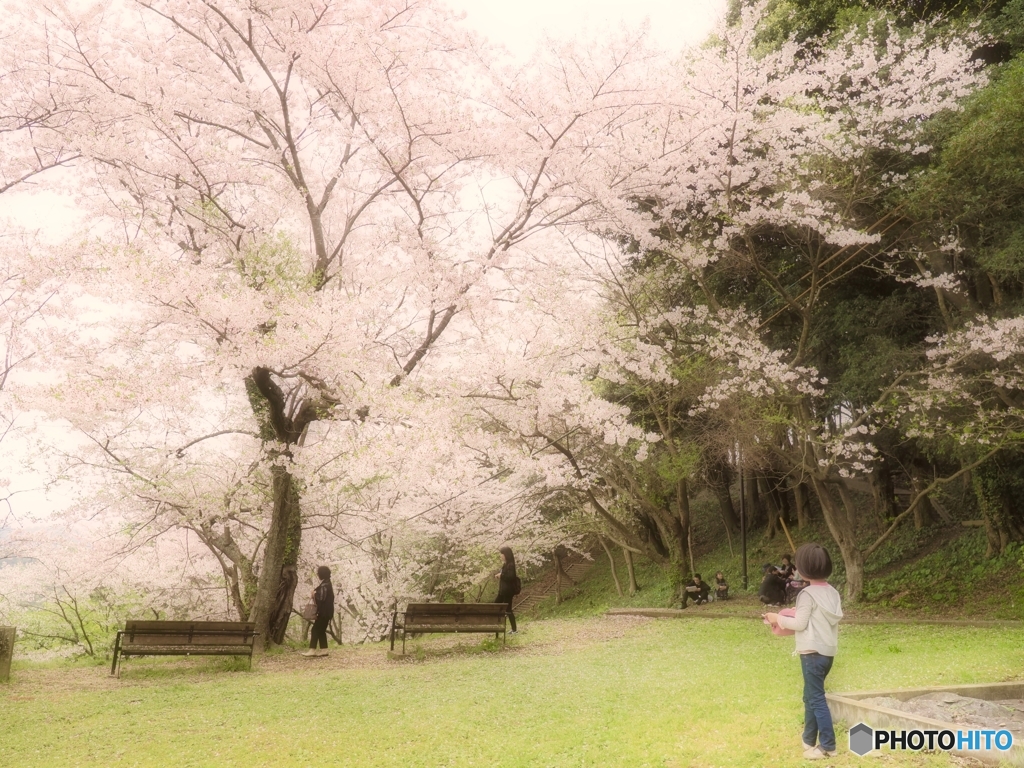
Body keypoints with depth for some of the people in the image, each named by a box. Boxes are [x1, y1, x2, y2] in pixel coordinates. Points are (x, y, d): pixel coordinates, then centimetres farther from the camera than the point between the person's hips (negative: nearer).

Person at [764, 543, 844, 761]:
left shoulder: (808, 593, -15)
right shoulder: (832, 592, 8)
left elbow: (800, 624, -13)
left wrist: (778, 618, 0)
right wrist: (789, 617, 18)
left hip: (813, 653, -8)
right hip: (828, 651, 8)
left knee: (817, 699, -1)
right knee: (810, 697, 17)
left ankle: (828, 746, 3)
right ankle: (809, 740, 25)